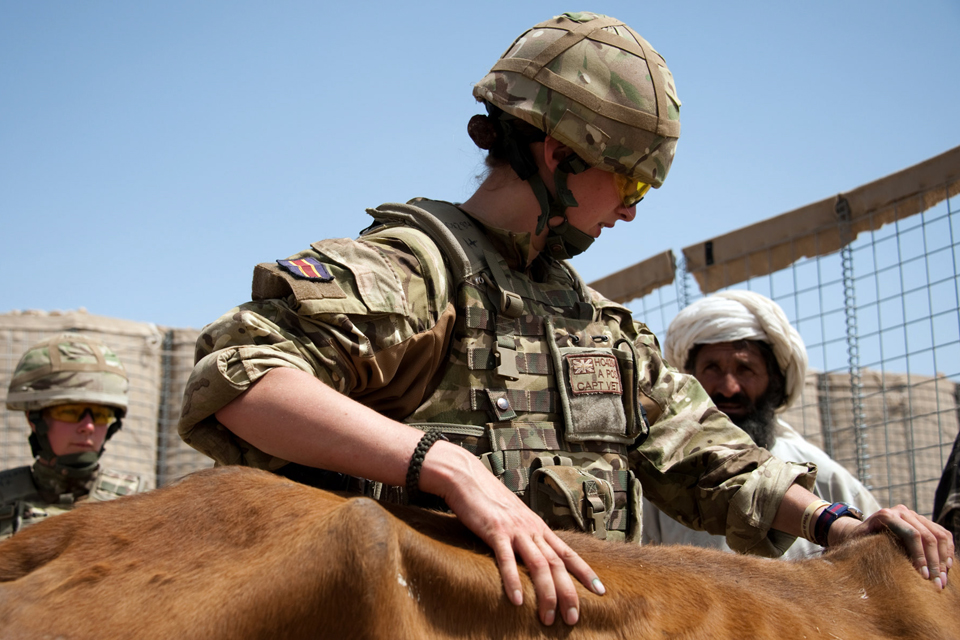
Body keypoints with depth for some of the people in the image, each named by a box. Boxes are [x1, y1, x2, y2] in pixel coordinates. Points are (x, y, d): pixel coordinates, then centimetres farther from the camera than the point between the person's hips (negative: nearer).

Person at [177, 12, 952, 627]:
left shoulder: (603, 324, 20)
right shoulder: (415, 266, -7)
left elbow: (697, 449, 20)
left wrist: (839, 527, 5)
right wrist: (451, 466, -32)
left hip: (588, 610, 6)